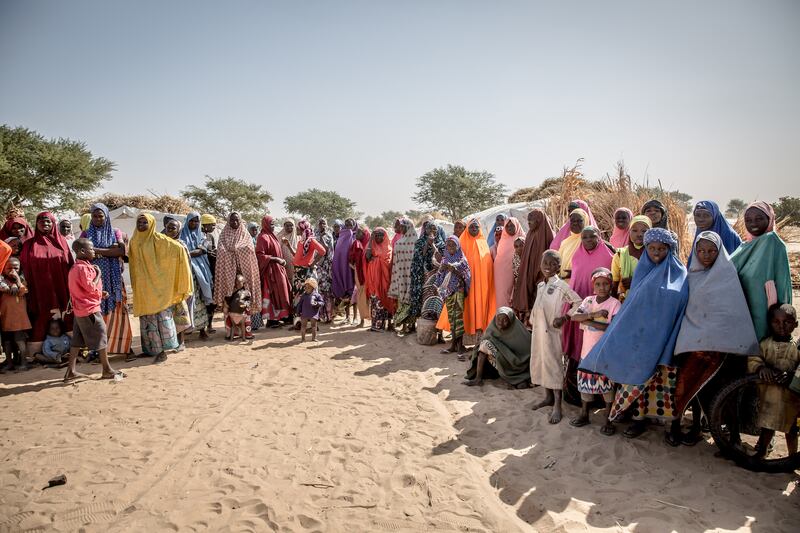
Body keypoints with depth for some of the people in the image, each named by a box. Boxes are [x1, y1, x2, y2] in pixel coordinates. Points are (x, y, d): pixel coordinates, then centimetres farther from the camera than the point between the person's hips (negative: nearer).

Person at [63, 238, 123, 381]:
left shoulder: (75, 268, 15)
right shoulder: (83, 268, -18)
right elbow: (91, 287, -24)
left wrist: (100, 292, 10)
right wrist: (98, 274, -12)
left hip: (79, 310, 10)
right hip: (90, 309, -10)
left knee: (77, 341, 12)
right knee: (101, 339, -1)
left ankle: (71, 371, 15)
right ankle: (107, 370, 6)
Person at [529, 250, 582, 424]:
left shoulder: (561, 286, -10)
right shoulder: (540, 285, 11)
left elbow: (579, 302, -12)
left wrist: (564, 317, -16)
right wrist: (532, 320, 10)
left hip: (551, 331, -7)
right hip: (538, 330, 7)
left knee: (553, 364, -4)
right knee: (539, 362, 13)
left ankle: (557, 405, 3)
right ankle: (548, 397, 29)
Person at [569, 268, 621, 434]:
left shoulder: (614, 303, -8)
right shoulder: (588, 301, 5)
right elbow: (574, 316, -8)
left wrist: (587, 320, -18)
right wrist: (594, 314, -22)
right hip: (588, 350, 4)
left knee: (607, 384, 1)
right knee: (586, 382, 13)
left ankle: (607, 419, 14)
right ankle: (584, 414, 28)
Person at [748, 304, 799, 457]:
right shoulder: (765, 344, -3)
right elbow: (753, 359, -9)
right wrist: (761, 368, -29)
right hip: (769, 392, 0)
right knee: (767, 425, 15)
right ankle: (761, 452, 33)